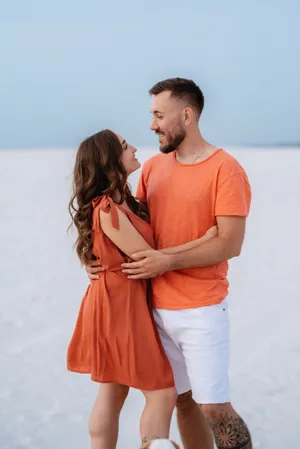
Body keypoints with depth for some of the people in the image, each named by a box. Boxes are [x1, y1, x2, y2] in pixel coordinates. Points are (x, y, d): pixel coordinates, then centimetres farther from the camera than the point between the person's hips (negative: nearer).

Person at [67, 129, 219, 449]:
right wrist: (203, 241, -17)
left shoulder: (119, 202, 8)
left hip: (118, 303, 10)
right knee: (162, 392, -3)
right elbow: (147, 258, -20)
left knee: (112, 393, 14)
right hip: (120, 305, -10)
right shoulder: (108, 210, -21)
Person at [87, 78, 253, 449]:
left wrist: (168, 262, -21)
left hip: (201, 311, -6)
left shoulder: (225, 169, -10)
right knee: (182, 400, 12)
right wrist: (100, 257, 1)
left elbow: (230, 245, -16)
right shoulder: (153, 168, 9)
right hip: (157, 308, 6)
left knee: (213, 407, -5)